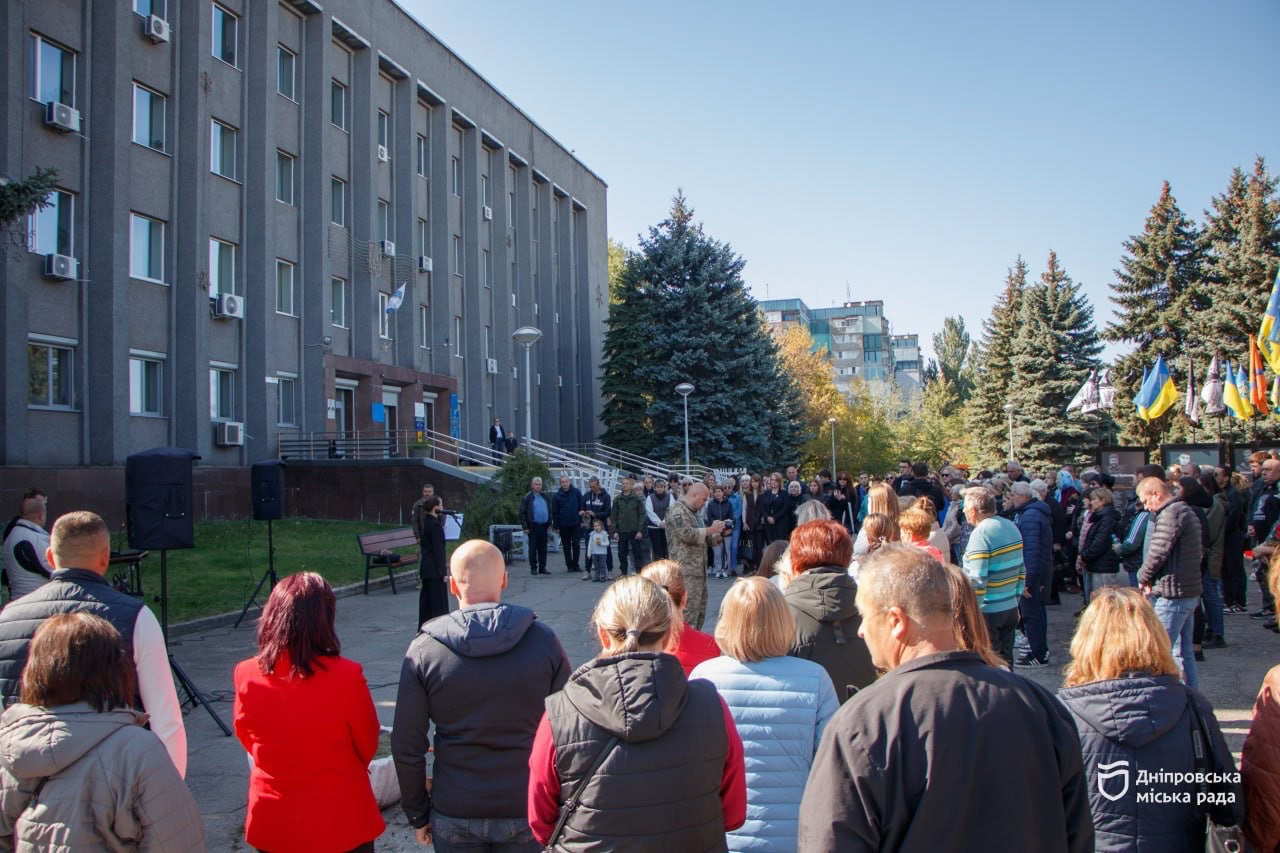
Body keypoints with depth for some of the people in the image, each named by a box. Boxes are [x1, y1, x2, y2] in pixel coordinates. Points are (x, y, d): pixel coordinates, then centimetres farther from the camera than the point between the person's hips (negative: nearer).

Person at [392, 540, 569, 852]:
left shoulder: (424, 650, -9)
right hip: (527, 811, 0)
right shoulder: (544, 640, -9)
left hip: (454, 816, 0)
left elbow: (406, 746, -5)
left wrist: (417, 814, 8)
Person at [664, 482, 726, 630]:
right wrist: (710, 530, -13)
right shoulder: (678, 510, -9)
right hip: (686, 570, -10)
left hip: (699, 569, 10)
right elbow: (686, 534, -23)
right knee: (689, 610, -11)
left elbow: (703, 539, 26)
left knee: (700, 610, 11)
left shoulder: (692, 512, 22)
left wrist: (719, 533, 8)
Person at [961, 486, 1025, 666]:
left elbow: (977, 580, -22)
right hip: (1011, 608, 8)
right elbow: (1021, 570, 14)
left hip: (987, 612, -8)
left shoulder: (980, 534, -18)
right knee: (1005, 661, 16)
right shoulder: (1011, 527, 7)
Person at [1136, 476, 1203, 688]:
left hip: (1173, 594, -10)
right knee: (1184, 651, 15)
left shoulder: (1170, 514, -17)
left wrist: (1144, 578, -3)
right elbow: (1200, 551, 20)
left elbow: (1157, 553, -21)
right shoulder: (1187, 511, 16)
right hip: (1190, 591, 10)